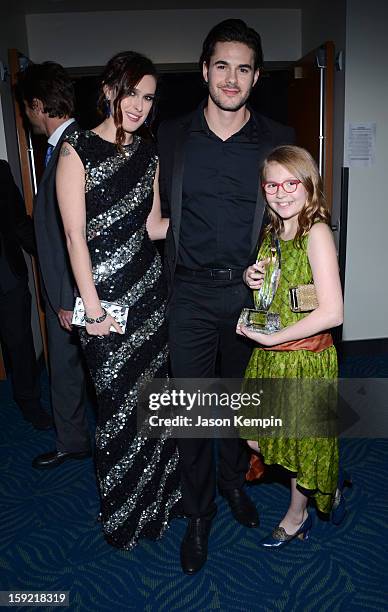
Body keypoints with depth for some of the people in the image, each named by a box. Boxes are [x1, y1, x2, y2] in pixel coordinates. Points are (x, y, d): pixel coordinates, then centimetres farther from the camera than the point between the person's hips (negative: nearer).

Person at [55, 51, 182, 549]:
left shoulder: (148, 153, 11)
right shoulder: (77, 150, -6)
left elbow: (153, 226, 12)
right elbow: (75, 234, -11)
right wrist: (92, 308, -14)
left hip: (149, 285, 6)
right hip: (105, 290, -5)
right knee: (120, 402, 5)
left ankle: (157, 497, 37)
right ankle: (123, 514, 30)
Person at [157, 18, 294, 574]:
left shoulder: (278, 141, 2)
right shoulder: (172, 136, 4)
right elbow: (160, 212, 9)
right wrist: (162, 283, 4)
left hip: (251, 292, 1)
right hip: (190, 294, 0)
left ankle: (234, 481, 43)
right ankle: (198, 513, 27)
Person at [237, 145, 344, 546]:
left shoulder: (316, 232, -19)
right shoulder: (273, 230, 4)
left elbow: (332, 312, -26)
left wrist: (271, 338, -20)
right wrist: (252, 278, -4)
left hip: (304, 356, -8)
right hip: (269, 353, 8)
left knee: (301, 439, 13)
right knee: (257, 437, 16)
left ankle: (296, 517, 43)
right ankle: (328, 488, 41)